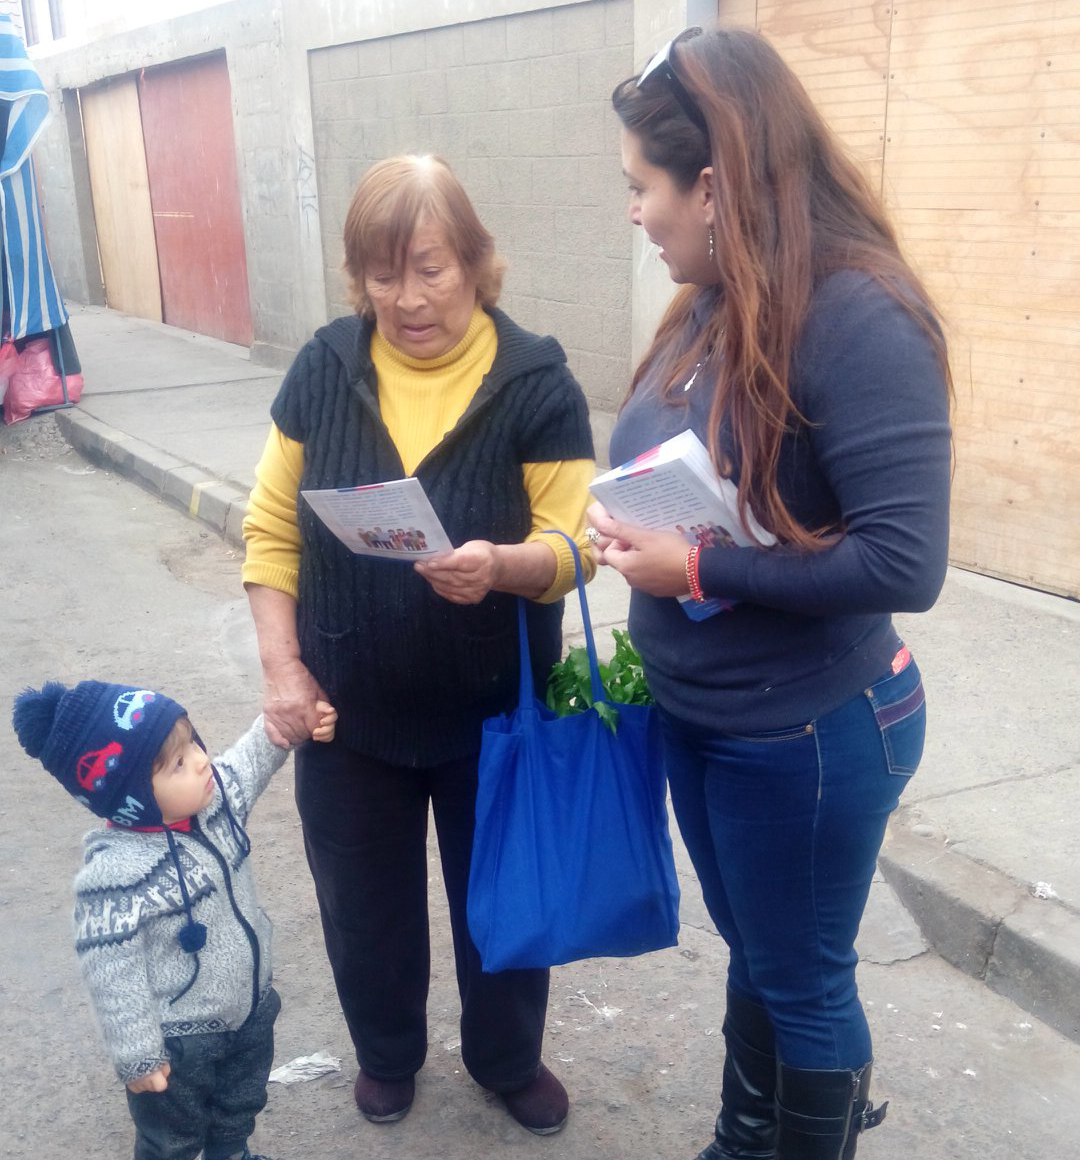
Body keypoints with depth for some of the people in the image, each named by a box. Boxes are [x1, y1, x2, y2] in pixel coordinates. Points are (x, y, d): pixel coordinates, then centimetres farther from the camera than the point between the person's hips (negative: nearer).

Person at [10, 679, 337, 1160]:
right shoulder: (117, 873, -35)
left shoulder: (216, 795, -15)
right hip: (179, 1040, -6)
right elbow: (112, 972, -26)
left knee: (241, 1107, 32)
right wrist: (137, 1056, -18)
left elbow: (251, 761, 8)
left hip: (251, 1009, 7)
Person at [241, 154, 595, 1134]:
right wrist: (282, 666, -7)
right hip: (349, 711, 2)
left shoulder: (536, 383, -12)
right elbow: (271, 530, 0)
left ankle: (509, 1059, 46)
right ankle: (387, 1053, 48)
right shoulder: (324, 370, -5)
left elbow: (571, 546, -14)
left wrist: (501, 564, -35)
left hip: (494, 713, -1)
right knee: (365, 901, 20)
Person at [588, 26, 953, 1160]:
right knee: (753, 953, 27)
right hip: (696, 715, 8)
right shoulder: (711, 307, 1)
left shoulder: (857, 315, -24)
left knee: (802, 977, 15)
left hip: (809, 734, -8)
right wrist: (641, 538, -2)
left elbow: (905, 562, -28)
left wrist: (699, 569, -24)